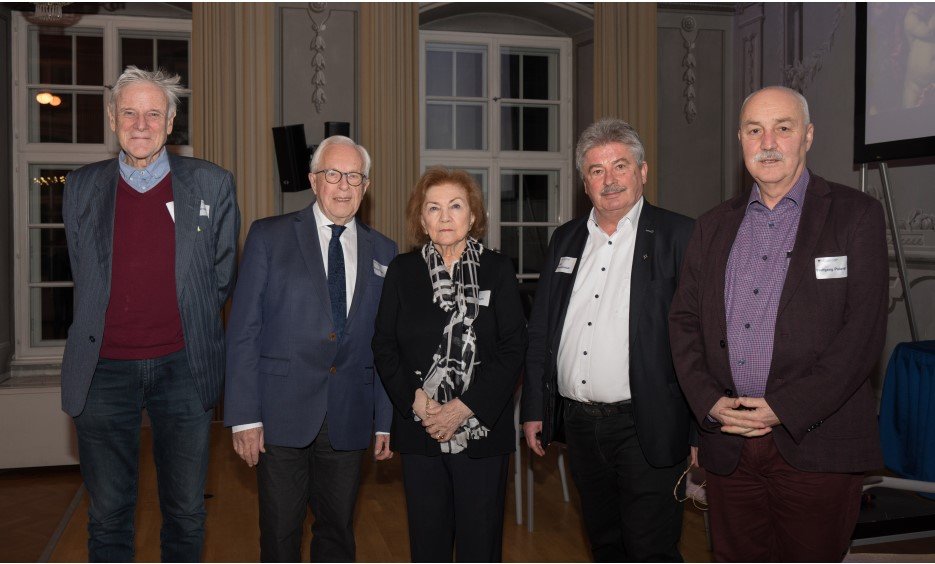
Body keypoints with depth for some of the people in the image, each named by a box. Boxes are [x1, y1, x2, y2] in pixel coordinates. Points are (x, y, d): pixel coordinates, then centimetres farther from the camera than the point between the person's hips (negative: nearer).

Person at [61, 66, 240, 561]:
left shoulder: (212, 184, 1)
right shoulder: (81, 186, 6)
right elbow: (83, 279, 14)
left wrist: (191, 327, 9)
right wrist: (108, 331, 10)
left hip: (182, 367, -1)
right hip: (103, 370, 1)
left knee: (186, 511, 11)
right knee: (108, 513, 11)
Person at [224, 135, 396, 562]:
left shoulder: (382, 252, 9)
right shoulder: (269, 236, 0)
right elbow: (243, 331, -4)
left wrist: (386, 421, 6)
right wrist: (244, 416, -9)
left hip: (348, 419, 3)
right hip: (282, 414, -2)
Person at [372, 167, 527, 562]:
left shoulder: (497, 269, 0)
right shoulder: (402, 270, 5)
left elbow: (513, 348, -5)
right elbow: (384, 346, 4)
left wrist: (465, 407, -14)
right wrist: (415, 400, -11)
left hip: (482, 429, -1)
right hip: (419, 430, 2)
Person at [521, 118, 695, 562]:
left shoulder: (677, 237, -5)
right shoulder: (565, 239, 11)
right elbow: (539, 331, 12)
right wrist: (533, 409, 10)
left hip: (645, 428, -5)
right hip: (578, 423, 5)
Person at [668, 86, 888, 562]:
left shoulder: (856, 214, 1)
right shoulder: (714, 226, 13)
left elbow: (863, 330, -8)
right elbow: (684, 320, 10)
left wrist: (786, 408, -14)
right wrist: (708, 401, -6)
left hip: (814, 442, -3)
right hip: (727, 443, 4)